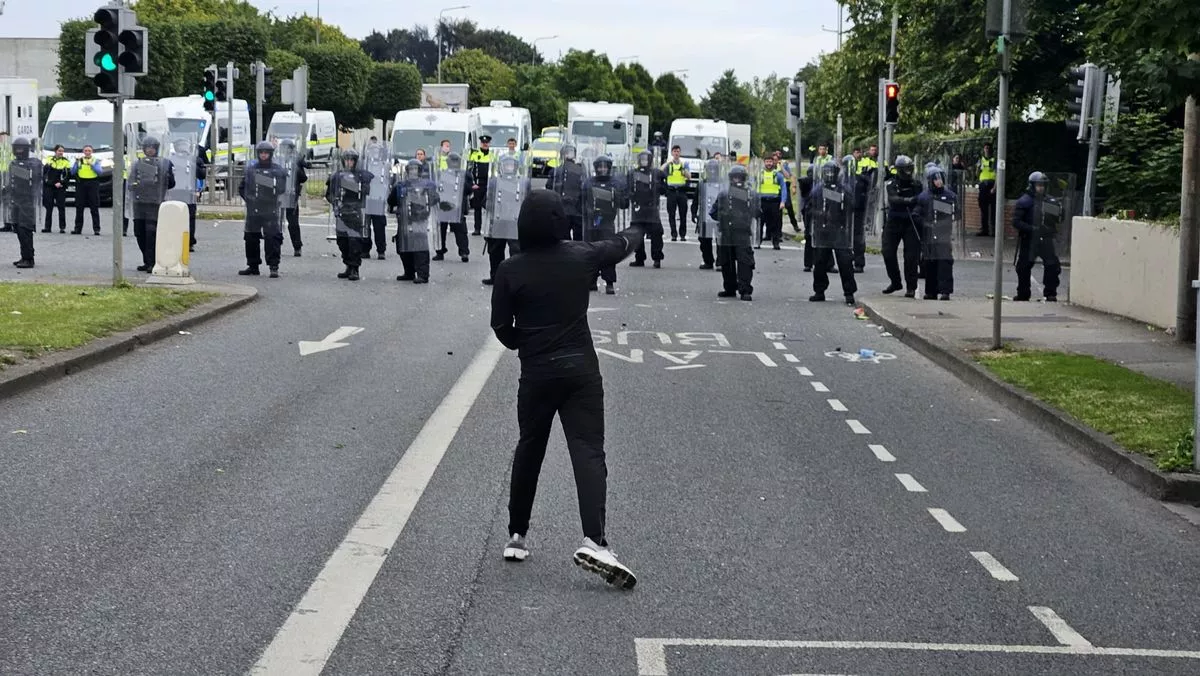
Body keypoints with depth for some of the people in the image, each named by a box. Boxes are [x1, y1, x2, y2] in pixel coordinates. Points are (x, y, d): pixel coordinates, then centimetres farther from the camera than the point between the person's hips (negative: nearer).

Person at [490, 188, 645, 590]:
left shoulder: (510, 270, -6)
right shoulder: (582, 256, -3)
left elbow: (501, 326, -1)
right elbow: (622, 244, 17)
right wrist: (638, 230, 39)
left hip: (535, 372, 1)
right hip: (581, 368, -1)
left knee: (529, 450, 16)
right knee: (588, 451, -7)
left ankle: (517, 536, 23)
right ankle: (594, 540, -22)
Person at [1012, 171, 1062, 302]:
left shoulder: (1050, 201, 8)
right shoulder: (1024, 202, -6)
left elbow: (1058, 221, 15)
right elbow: (1016, 222, -12)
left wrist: (1059, 210, -6)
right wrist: (1031, 229, -21)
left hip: (1046, 239, 3)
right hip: (1028, 240, -3)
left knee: (1053, 266, -9)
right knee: (1023, 267, 7)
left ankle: (1051, 293, 0)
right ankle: (1023, 294, 21)